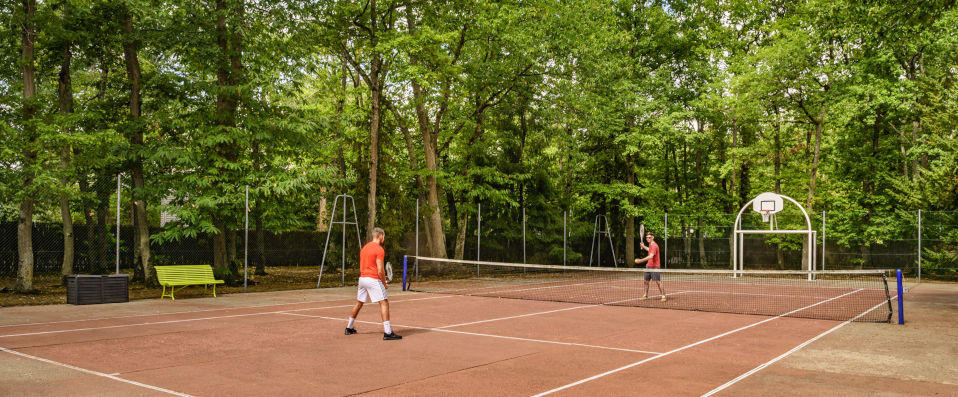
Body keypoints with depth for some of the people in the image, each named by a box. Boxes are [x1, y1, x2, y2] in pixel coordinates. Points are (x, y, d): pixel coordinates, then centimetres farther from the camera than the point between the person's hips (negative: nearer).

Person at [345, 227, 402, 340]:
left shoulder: (364, 247, 15)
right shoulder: (379, 249, -11)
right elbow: (380, 271, -16)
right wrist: (384, 284, -3)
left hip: (362, 278, 8)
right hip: (373, 279, -8)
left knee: (359, 303, 21)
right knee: (384, 303, -8)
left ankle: (349, 328, 31)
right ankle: (387, 333, -16)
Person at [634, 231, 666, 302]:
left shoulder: (654, 246, -19)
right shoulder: (650, 245, 11)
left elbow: (651, 256, -31)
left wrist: (641, 260, -34)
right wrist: (643, 247, 33)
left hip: (655, 267, -9)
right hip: (649, 266, 9)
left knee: (658, 282, -9)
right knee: (646, 281, 12)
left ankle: (663, 296, -2)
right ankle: (645, 295, 23)